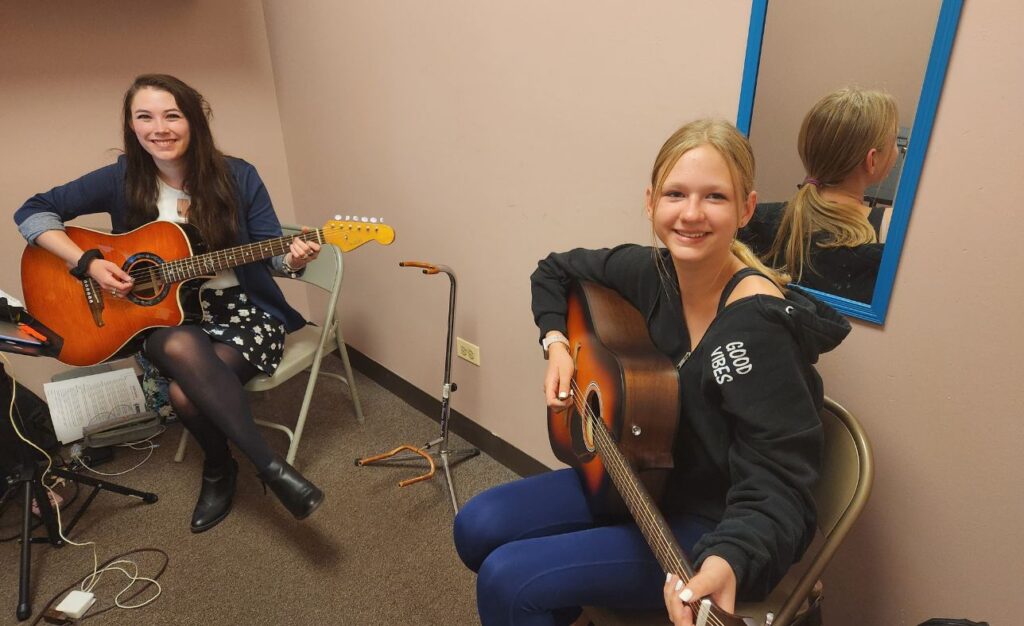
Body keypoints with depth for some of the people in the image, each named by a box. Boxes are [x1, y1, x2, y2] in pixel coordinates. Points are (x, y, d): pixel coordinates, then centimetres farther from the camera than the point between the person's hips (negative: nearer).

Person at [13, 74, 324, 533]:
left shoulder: (237, 177, -5)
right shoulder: (122, 180, -1)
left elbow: (270, 252, -5)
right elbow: (32, 211, 3)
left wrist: (292, 259, -28)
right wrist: (88, 263, -11)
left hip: (245, 313, -2)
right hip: (165, 318, 2)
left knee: (185, 391, -30)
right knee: (182, 348, -35)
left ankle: (218, 470, -1)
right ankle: (272, 468, -22)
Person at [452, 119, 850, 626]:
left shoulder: (759, 327, -28)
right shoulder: (650, 271, -9)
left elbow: (777, 488, -28)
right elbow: (554, 271, 9)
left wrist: (727, 563, -46)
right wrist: (557, 344, -5)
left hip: (717, 530, -6)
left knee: (506, 579, -15)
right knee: (477, 528, 3)